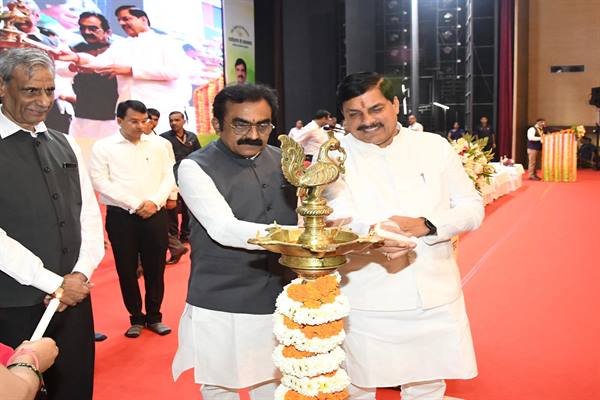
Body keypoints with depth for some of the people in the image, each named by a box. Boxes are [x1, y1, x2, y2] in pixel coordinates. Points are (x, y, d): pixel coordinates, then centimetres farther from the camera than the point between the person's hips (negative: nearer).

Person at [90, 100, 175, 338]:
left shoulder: (157, 146, 8)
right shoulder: (103, 147, -1)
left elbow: (169, 177, 6)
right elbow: (100, 182, -9)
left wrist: (154, 202, -12)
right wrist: (135, 205, -14)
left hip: (155, 215, 2)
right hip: (121, 216, -2)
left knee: (155, 268, 7)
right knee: (127, 270, 7)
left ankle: (154, 316, 22)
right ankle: (136, 318, 22)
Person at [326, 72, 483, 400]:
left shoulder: (434, 146, 5)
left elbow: (472, 209, 4)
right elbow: (335, 216, -16)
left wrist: (425, 225, -15)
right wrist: (372, 232, -39)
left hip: (435, 300, 3)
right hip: (366, 303, -2)